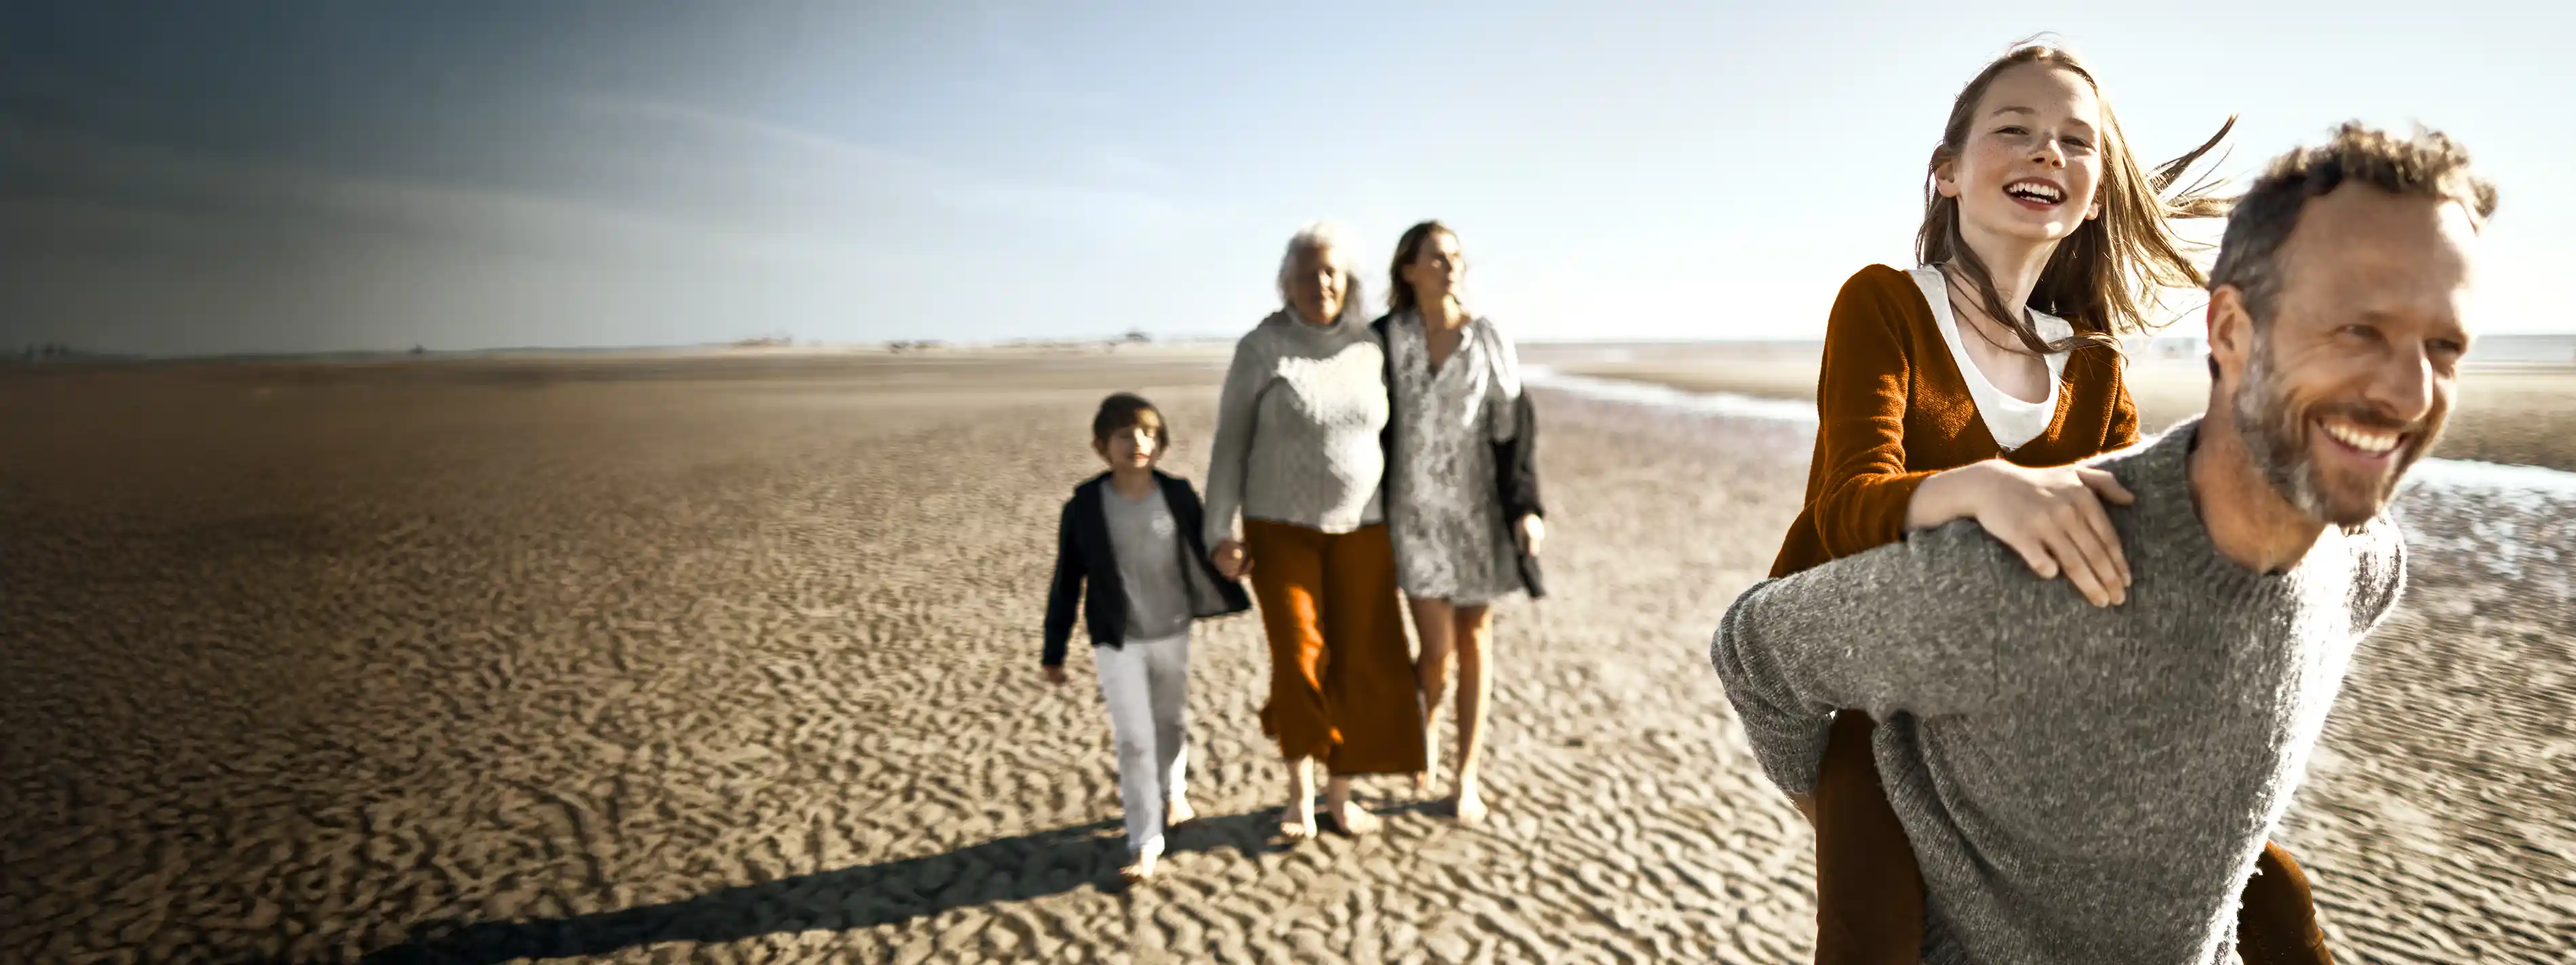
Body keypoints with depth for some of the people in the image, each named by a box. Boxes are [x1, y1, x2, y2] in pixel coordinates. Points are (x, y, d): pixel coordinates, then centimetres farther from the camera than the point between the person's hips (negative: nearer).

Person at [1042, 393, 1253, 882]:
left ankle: (1172, 794, 48)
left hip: (1173, 635, 3)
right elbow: (1066, 585, -4)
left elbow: (1204, 552, 7)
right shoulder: (1083, 508, -10)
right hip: (1117, 643, -2)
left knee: (1172, 723, 21)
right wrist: (1054, 653, -1)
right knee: (1134, 739, -5)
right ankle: (1145, 841, 7)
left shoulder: (1179, 496, -7)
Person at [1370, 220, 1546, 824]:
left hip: (1477, 508, 1)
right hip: (1414, 507, -1)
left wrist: (1526, 508, -11)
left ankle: (1466, 779, 21)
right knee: (1437, 648, -6)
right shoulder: (1383, 338, -4)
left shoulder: (1489, 340, -3)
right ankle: (1426, 719, 30)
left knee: (1473, 644, 7)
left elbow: (1515, 428, -1)